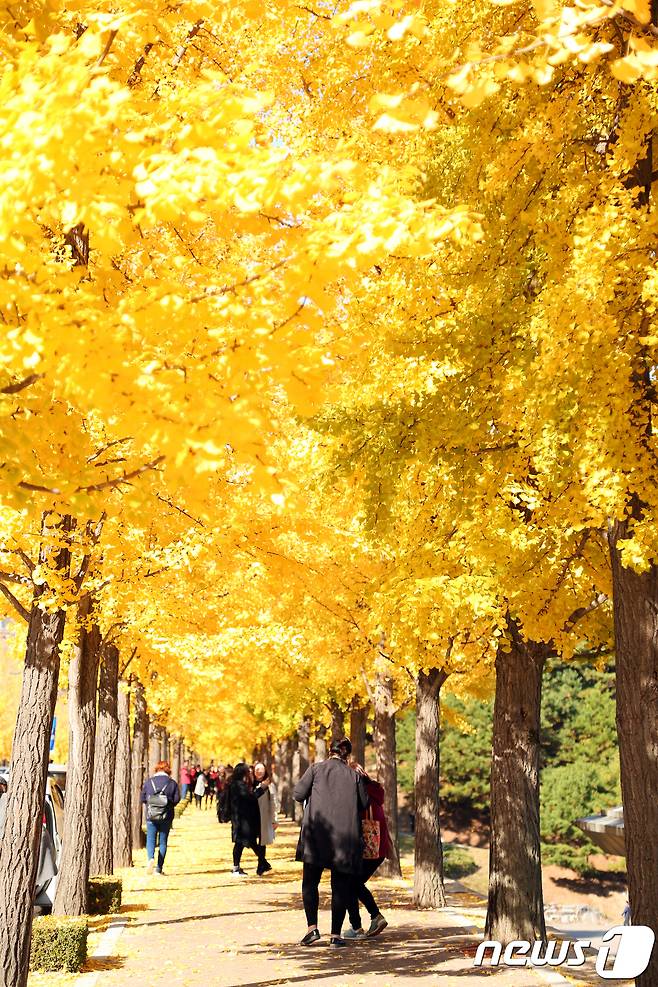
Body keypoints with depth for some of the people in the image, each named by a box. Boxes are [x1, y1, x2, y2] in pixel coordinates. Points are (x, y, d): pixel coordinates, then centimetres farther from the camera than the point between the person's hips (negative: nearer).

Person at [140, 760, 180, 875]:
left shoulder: (148, 782, -1)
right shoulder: (172, 783, -3)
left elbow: (142, 799, 3)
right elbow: (177, 799, -5)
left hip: (151, 816, 0)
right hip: (166, 817, 0)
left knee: (150, 839, 8)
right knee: (163, 841, 9)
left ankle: (150, 857, -20)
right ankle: (159, 868, 9)